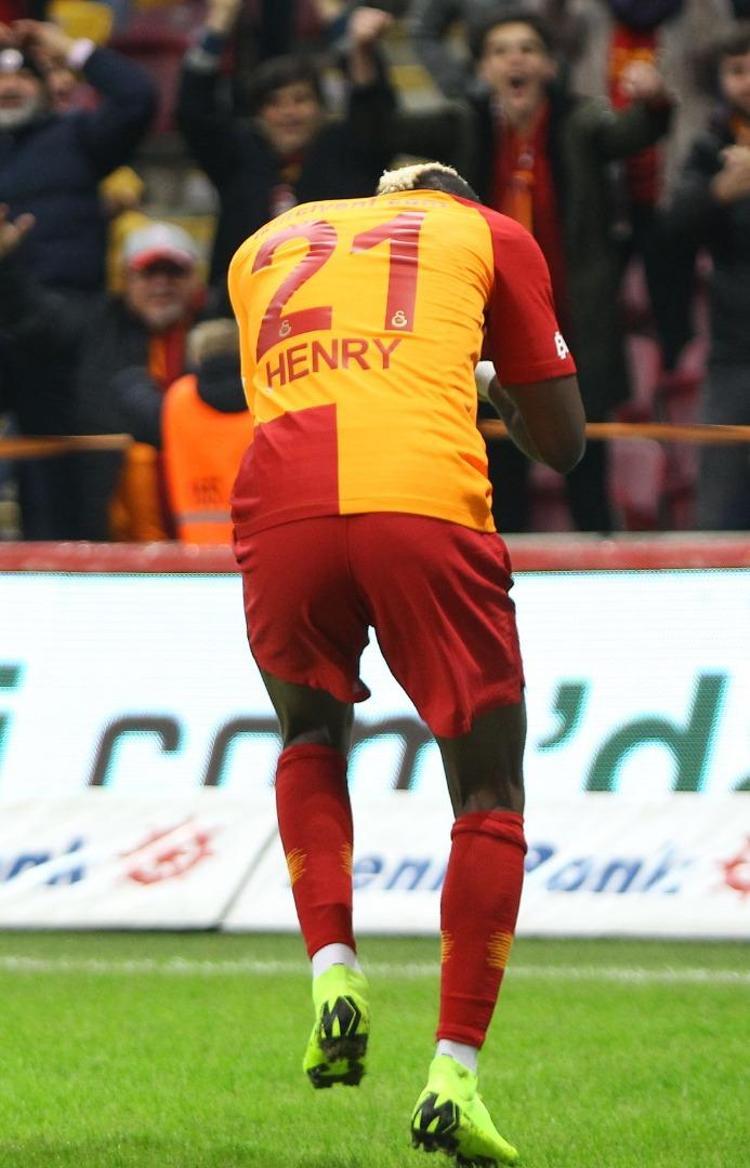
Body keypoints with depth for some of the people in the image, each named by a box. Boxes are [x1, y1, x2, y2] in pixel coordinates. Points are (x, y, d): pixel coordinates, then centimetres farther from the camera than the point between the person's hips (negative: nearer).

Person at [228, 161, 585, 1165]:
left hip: (283, 513, 2)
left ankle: (332, 971, 6)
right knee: (490, 795, 10)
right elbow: (563, 445, 22)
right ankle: (455, 1074, -1)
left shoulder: (267, 245, 32)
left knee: (311, 738, 29)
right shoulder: (491, 236, 23)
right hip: (428, 507, -2)